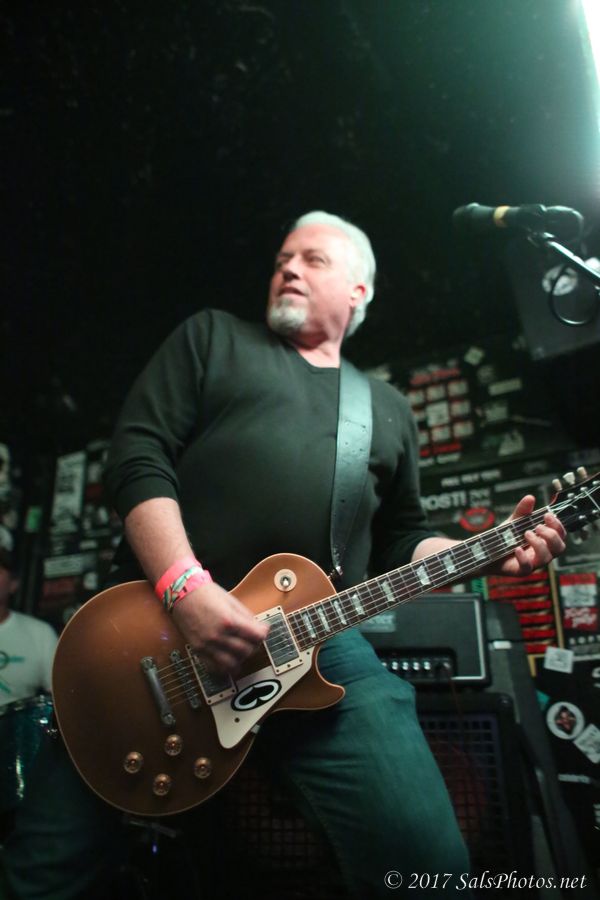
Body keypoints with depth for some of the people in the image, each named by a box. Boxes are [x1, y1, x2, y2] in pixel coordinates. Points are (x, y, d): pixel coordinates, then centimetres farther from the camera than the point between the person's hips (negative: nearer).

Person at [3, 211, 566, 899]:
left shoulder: (388, 407, 22)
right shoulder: (211, 336, 13)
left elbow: (400, 541, 22)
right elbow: (137, 457, 0)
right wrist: (184, 586, -15)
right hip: (160, 622, -1)